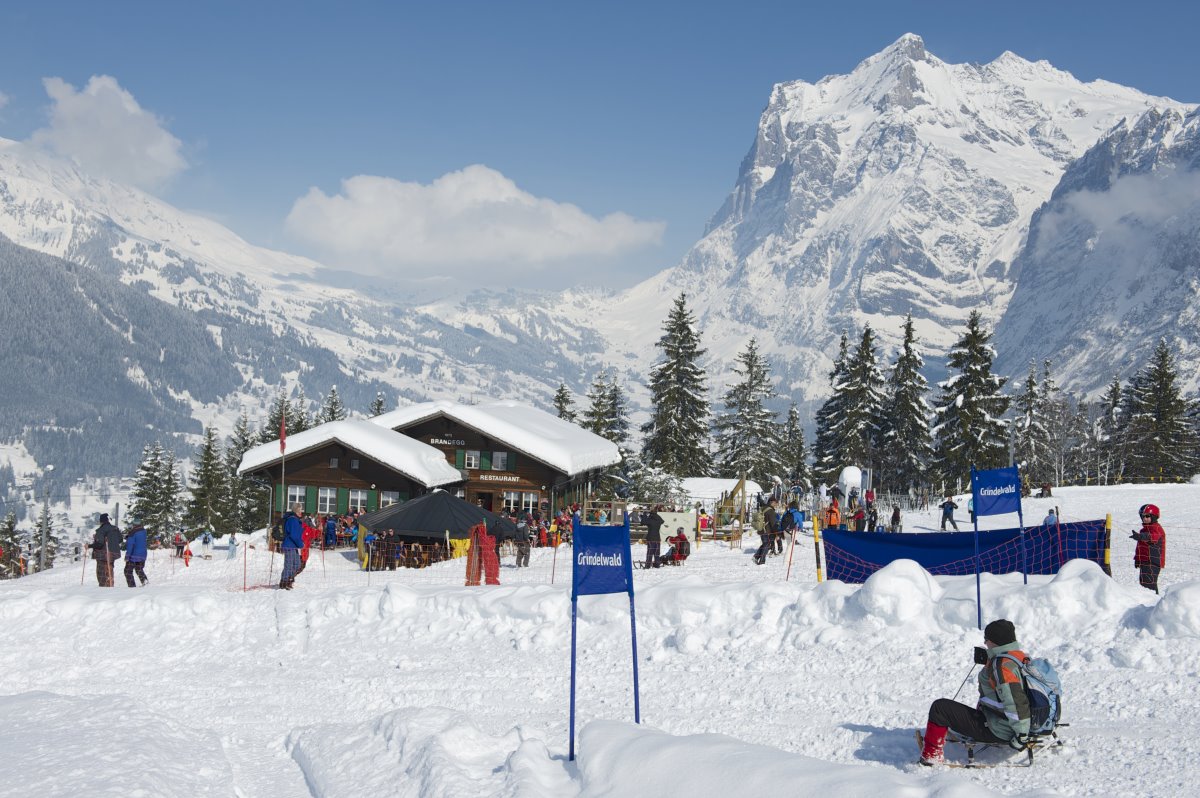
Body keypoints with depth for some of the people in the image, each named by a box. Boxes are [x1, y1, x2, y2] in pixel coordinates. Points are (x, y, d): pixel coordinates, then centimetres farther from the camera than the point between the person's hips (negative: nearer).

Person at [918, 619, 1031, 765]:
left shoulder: (1002, 667, -27)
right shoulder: (1020, 656, 3)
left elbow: (1017, 704, -31)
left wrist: (1021, 736, -24)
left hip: (997, 731, -10)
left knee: (939, 707, -7)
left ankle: (932, 753, 3)